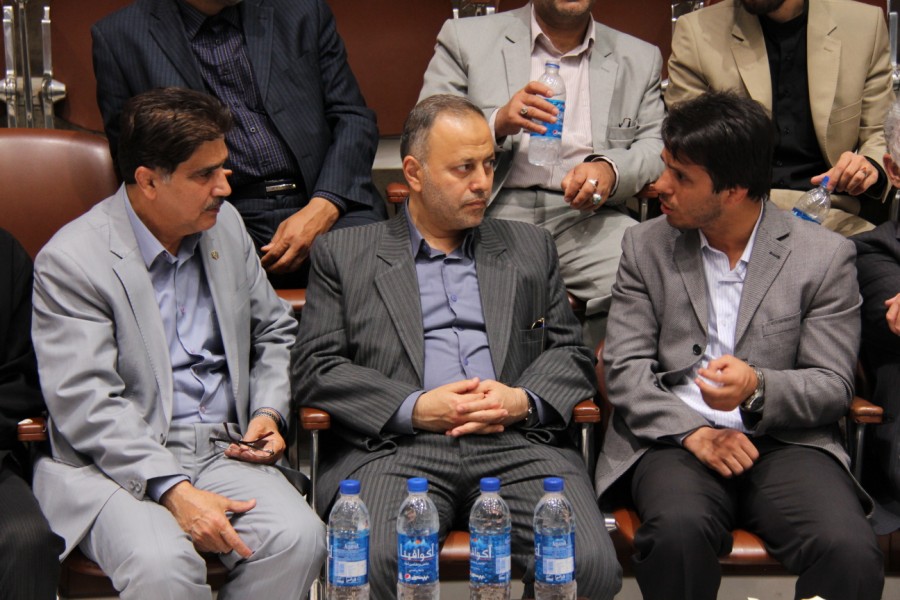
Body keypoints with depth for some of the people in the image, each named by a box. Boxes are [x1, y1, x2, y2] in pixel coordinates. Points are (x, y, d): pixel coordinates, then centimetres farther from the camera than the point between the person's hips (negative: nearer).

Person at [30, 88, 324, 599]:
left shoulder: (224, 224, 13)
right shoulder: (71, 259, -8)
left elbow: (275, 332, 25)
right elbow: (86, 404, -15)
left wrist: (269, 411, 5)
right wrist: (175, 492, -25)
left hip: (223, 450, 5)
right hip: (120, 462, -4)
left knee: (298, 538, -25)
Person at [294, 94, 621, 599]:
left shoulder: (531, 247, 25)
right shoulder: (343, 254, 16)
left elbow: (571, 353, 19)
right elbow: (316, 367, 7)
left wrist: (524, 401, -4)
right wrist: (414, 409, -8)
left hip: (518, 444, 2)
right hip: (396, 448, -2)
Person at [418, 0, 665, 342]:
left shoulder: (641, 59, 21)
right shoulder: (464, 39, 12)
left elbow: (656, 145, 15)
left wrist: (610, 169, -8)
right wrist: (497, 124, -12)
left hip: (584, 217, 2)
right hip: (492, 213, -2)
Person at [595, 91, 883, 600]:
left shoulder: (826, 256, 4)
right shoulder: (646, 245, 10)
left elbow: (833, 386, 2)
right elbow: (625, 367, 4)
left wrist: (757, 388, -19)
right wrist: (693, 430, -12)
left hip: (788, 442, -1)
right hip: (674, 441, 1)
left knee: (851, 552, -31)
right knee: (678, 532, -33)